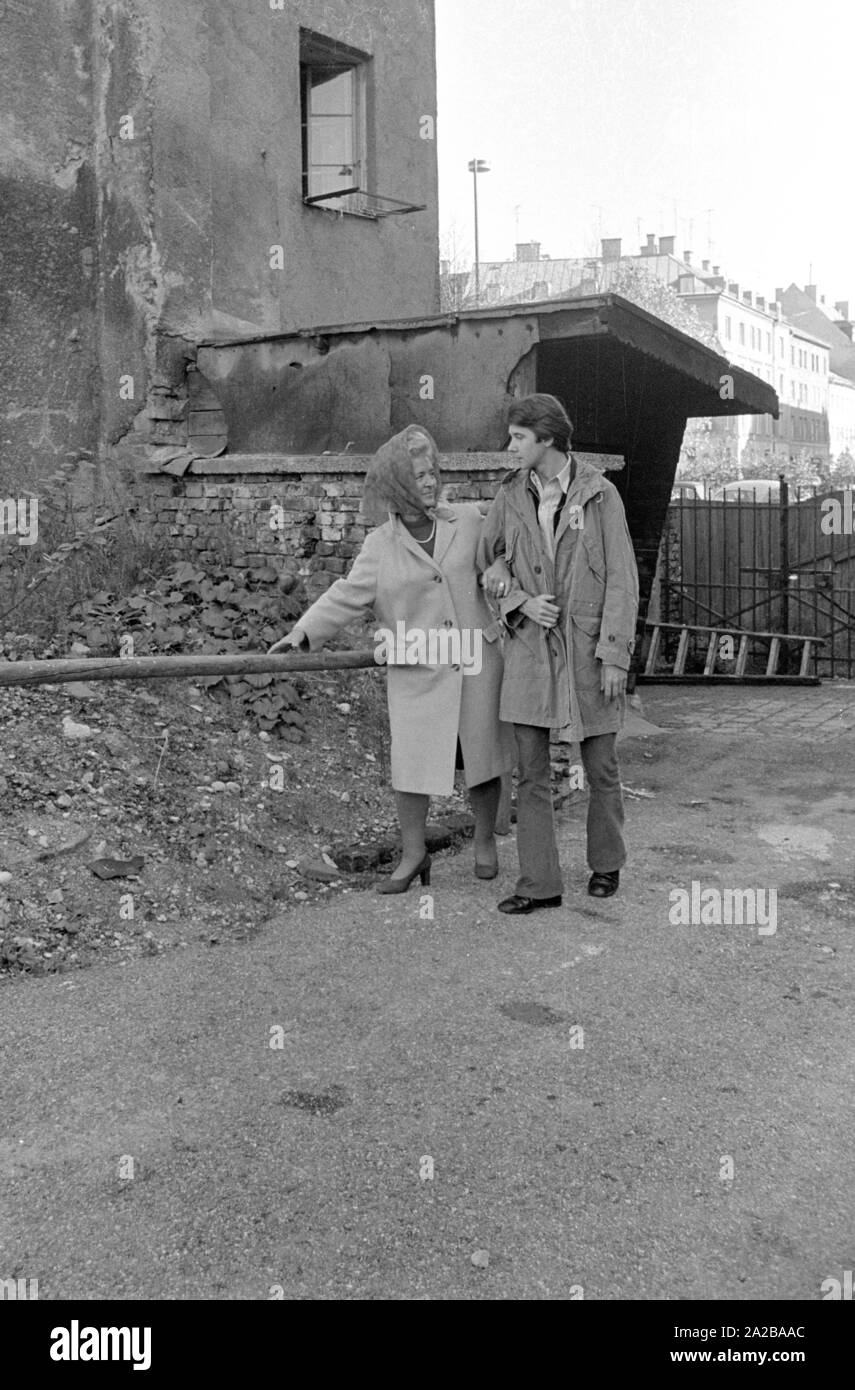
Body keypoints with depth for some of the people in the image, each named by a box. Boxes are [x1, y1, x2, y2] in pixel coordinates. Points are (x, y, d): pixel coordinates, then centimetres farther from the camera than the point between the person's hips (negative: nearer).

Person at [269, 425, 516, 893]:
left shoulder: (469, 520, 4)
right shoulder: (381, 544, 0)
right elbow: (349, 595, -2)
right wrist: (304, 631, -12)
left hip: (477, 662, 1)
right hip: (416, 671, -1)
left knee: (482, 756, 9)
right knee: (410, 760, -1)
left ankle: (485, 843, 28)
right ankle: (413, 854, 15)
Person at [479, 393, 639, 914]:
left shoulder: (600, 495, -7)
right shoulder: (511, 495, 3)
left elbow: (622, 580, -7)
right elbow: (489, 562, 14)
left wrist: (615, 657, -11)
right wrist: (522, 602, -5)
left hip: (589, 650, -3)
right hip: (532, 649, 3)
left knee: (601, 768, 9)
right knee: (531, 770, 1)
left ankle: (607, 863, 31)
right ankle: (540, 884, 10)